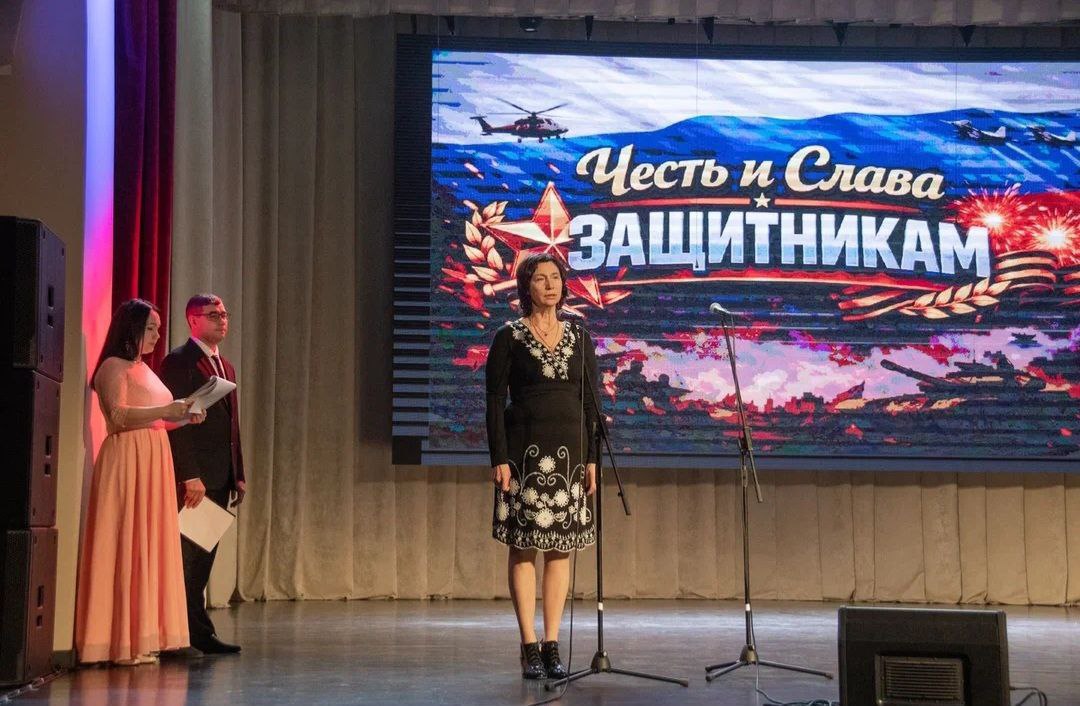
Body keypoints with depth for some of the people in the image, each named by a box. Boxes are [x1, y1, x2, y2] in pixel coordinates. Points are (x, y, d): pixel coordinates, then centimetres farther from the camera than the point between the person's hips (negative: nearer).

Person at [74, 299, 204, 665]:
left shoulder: (143, 369, 21)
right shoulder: (113, 367, -5)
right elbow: (118, 416, -16)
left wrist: (182, 416, 11)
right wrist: (165, 411, -19)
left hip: (153, 461, 9)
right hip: (126, 460, -9)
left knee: (151, 544, 6)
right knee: (127, 543, -9)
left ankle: (143, 635, 8)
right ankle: (124, 640, -7)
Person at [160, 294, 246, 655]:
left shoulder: (227, 367, 20)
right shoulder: (179, 361, -7)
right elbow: (175, 421, -14)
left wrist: (238, 476, 16)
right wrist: (191, 476, -19)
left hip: (220, 478, 8)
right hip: (193, 477, -8)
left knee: (203, 556, 8)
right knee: (190, 555, -5)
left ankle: (195, 631, 11)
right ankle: (198, 632, -3)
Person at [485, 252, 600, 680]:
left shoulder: (579, 339, 10)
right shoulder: (509, 338, 0)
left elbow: (590, 403, 10)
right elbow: (495, 402, -3)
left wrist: (592, 458, 3)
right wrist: (499, 459, -10)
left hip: (568, 452, 3)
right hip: (524, 450, -3)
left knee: (560, 548, 3)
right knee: (524, 548, -2)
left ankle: (552, 646, 8)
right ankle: (530, 648, 3)